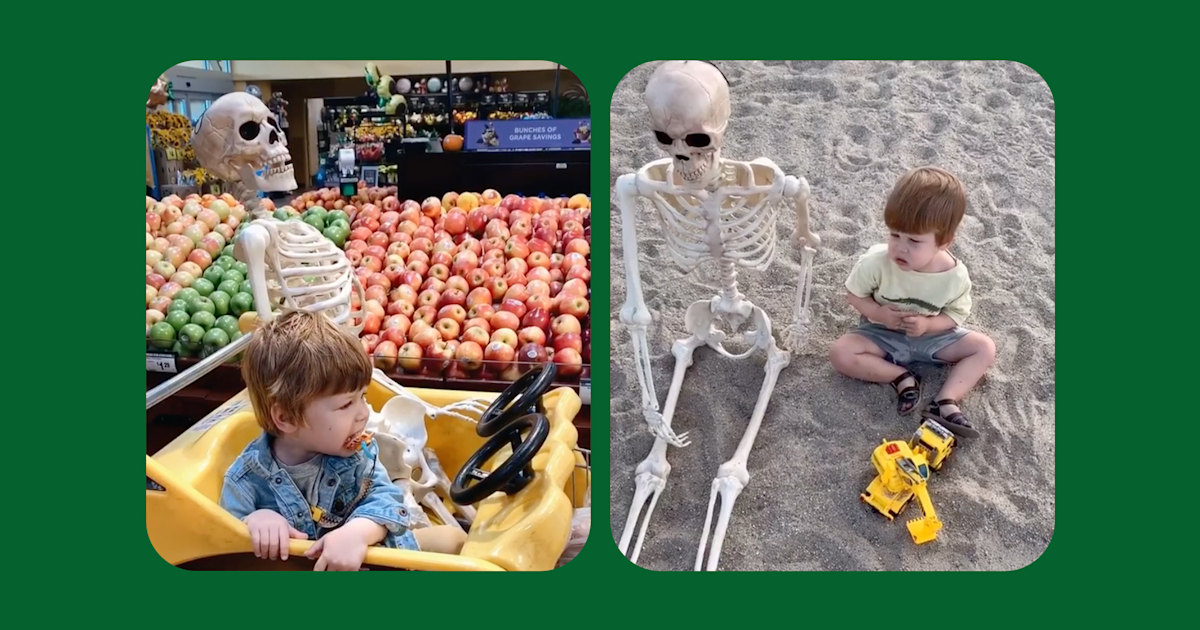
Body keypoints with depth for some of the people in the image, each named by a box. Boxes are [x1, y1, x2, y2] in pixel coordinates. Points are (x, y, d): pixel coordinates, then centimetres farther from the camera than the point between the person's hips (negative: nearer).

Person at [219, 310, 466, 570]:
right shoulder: (247, 479, -17)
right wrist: (253, 521, -31)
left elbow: (384, 498, -21)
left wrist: (357, 532, -42)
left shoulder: (355, 451, -11)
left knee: (451, 537, -5)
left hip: (357, 556, 1)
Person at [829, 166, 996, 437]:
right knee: (840, 354, -25)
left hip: (931, 336, 1)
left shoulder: (956, 276, -22)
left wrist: (927, 325, -27)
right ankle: (902, 378, -16)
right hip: (883, 333, -1)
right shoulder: (876, 262, -26)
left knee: (985, 348, -14)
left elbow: (956, 315, -7)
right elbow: (854, 294, -9)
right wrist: (879, 314, -26)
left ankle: (946, 403, -20)